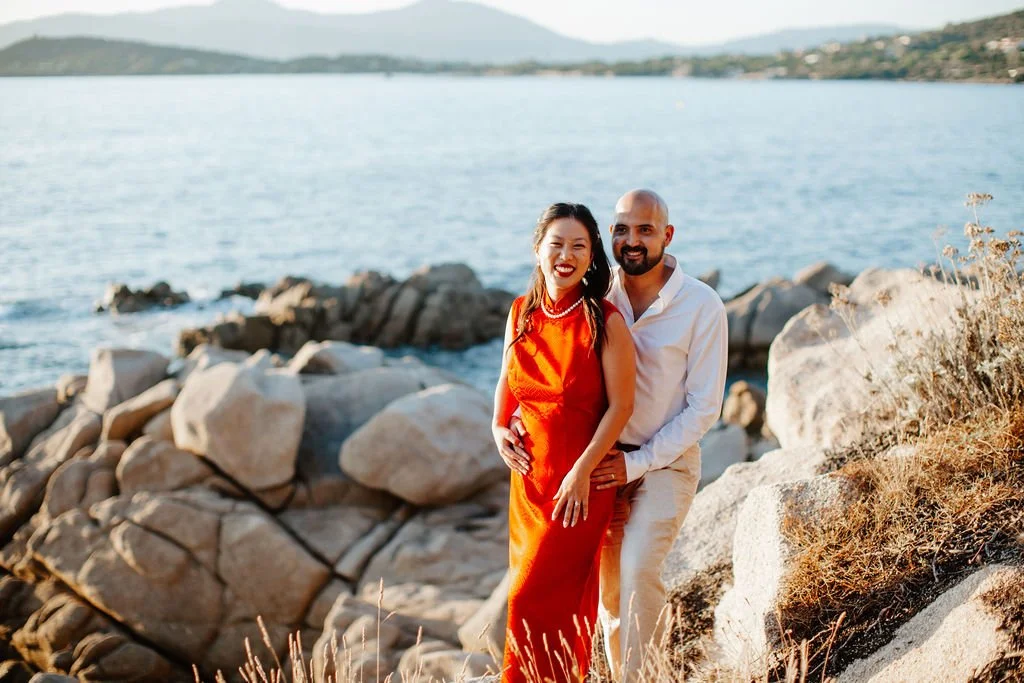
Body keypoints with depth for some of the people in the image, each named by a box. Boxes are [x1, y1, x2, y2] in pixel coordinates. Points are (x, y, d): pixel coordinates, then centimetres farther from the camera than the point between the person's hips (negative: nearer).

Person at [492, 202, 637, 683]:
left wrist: (582, 472, -17)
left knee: (531, 599, -4)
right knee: (563, 599, 14)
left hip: (580, 481, -5)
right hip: (528, 475, 5)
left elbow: (621, 405, -13)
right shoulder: (522, 312, 3)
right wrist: (499, 428, 0)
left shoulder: (605, 321, -13)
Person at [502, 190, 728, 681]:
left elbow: (703, 407, -9)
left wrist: (637, 462, -15)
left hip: (666, 463, -3)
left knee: (638, 569, -21)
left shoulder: (702, 306, -10)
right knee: (609, 585, 8)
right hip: (604, 462, 4)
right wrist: (517, 415, -9)